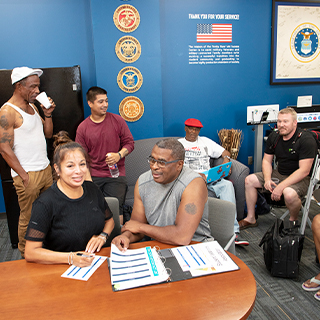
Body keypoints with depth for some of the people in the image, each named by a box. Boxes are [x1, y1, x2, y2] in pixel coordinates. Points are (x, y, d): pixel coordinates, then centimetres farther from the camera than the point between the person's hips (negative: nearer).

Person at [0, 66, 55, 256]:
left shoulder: (32, 106, 12)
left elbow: (48, 134, 15)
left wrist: (48, 114, -1)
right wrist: (24, 175, -16)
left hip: (45, 169, 8)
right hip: (27, 174, -8)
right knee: (29, 218, 4)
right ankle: (26, 255, 23)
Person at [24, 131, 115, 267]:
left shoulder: (92, 189, 2)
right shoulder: (45, 203, -15)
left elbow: (109, 220, 18)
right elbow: (31, 253, -16)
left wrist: (102, 236, -2)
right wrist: (71, 258, -25)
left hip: (97, 262, 4)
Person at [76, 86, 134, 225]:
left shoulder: (117, 120, 5)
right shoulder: (82, 127, 5)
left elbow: (129, 142, 8)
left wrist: (119, 155, -13)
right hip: (93, 176, 1)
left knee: (116, 211, -10)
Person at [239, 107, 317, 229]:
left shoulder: (306, 140, -19)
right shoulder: (274, 137, 1)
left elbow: (304, 171, -25)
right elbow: (266, 161, 6)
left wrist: (281, 187, -31)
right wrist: (267, 179, -14)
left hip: (301, 178, -6)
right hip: (278, 174, 7)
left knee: (289, 193, -38)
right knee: (249, 180, -5)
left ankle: (293, 221, -4)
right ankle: (251, 218, 6)